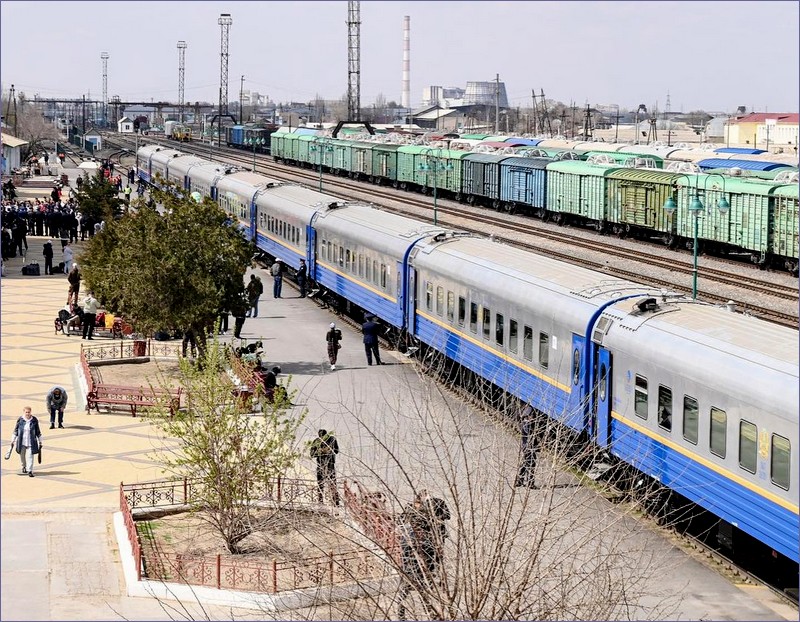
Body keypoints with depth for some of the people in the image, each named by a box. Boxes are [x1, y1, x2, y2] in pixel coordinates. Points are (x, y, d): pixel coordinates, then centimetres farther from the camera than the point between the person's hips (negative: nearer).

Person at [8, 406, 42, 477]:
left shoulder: (34, 420, -4)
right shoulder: (20, 420, -3)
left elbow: (38, 432, 4)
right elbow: (15, 431, 5)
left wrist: (40, 442, 6)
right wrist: (13, 441, 6)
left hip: (31, 442, -2)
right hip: (21, 442, 2)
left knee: (30, 456, -8)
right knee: (22, 456, 14)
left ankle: (30, 471, -4)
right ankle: (24, 466, 41)